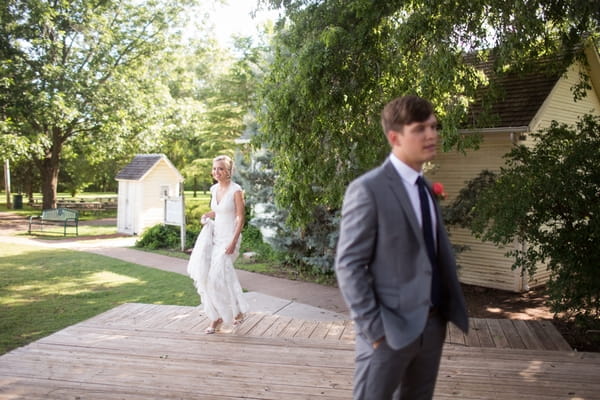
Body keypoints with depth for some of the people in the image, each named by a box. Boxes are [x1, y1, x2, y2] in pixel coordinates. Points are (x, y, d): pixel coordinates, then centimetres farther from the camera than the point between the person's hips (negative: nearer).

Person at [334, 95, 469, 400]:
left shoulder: (424, 187, 11)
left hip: (433, 325, 7)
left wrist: (449, 309, 6)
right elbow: (349, 265, -15)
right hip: (390, 329, -7)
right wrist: (372, 327, -17)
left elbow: (436, 252, 14)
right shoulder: (368, 189, -14)